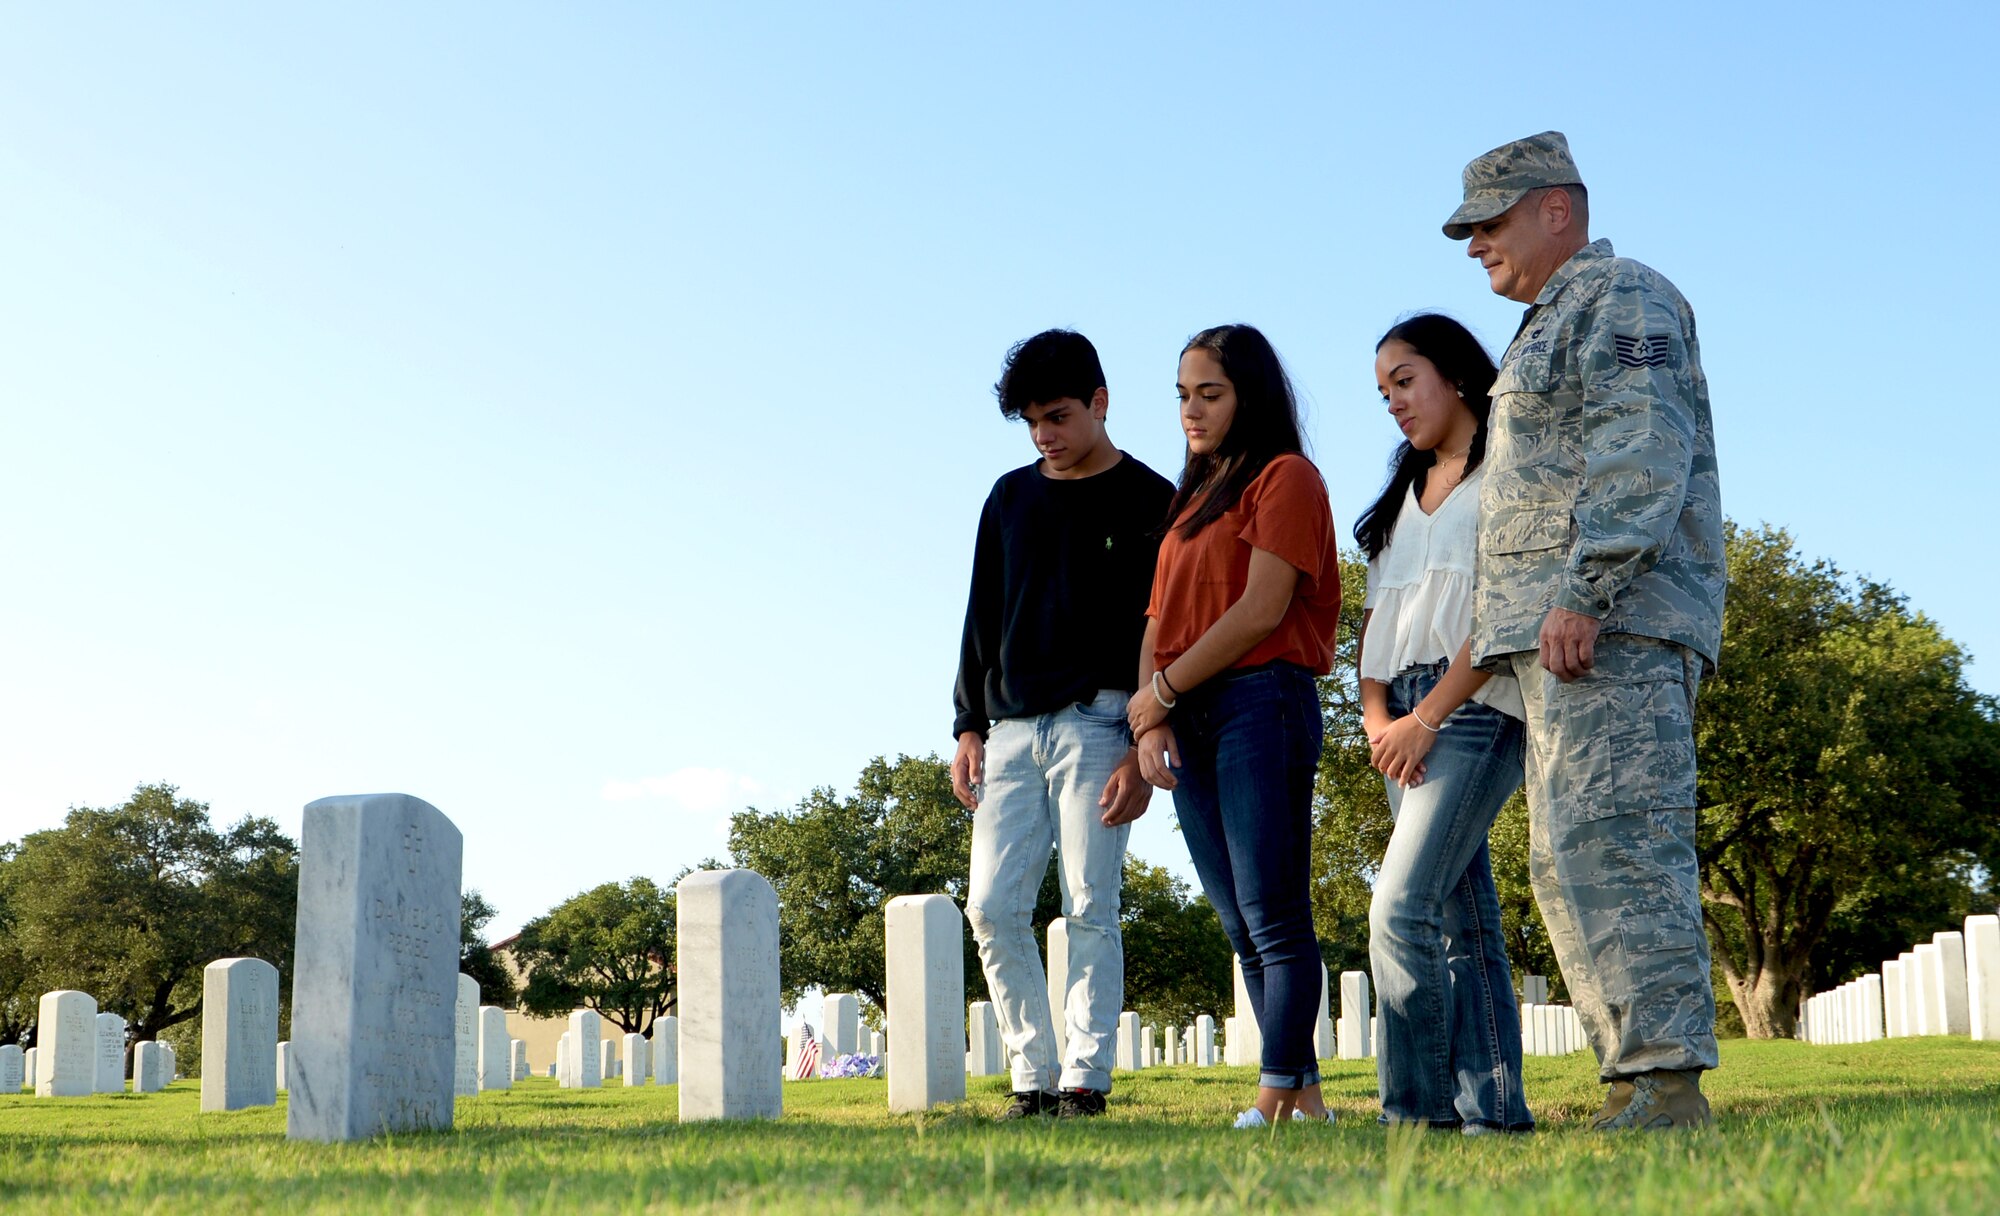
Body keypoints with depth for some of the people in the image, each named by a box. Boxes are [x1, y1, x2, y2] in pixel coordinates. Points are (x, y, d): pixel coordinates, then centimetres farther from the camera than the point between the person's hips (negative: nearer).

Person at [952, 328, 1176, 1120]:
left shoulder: (1148, 502, 1)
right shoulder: (1010, 497, 16)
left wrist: (1144, 750, -11)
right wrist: (969, 727, 10)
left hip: (1096, 726, -5)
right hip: (1011, 730, 5)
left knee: (1090, 910, -6)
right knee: (992, 906, -2)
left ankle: (1085, 1082, -1)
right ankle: (1035, 1077, 4)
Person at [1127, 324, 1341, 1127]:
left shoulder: (1285, 477, 0)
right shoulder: (1193, 499, 23)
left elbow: (1261, 610, -11)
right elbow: (1158, 625, 15)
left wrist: (1163, 689, -5)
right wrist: (1150, 722, -1)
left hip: (1261, 702, -8)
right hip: (1188, 723, 8)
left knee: (1273, 916, -9)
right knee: (1243, 930, 5)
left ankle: (1275, 1099, -10)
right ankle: (1306, 1098, 9)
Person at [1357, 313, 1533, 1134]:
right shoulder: (1407, 491, 23)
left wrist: (1427, 716, -15)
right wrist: (1376, 716, 1)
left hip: (1474, 707, -8)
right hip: (1407, 721, 8)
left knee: (1401, 907, -18)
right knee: (1461, 918, 5)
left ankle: (1414, 1107, -14)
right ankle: (1490, 1106, 6)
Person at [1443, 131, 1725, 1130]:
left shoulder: (1624, 298, -1)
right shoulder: (1551, 327, 29)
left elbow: (1644, 453, -16)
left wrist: (1582, 593, -24)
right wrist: (1496, 624, 20)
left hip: (1613, 625, -10)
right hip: (1560, 637, 10)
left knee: (1611, 843, -18)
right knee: (1567, 862, 6)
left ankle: (1667, 1085, -20)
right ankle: (1635, 1087, 5)